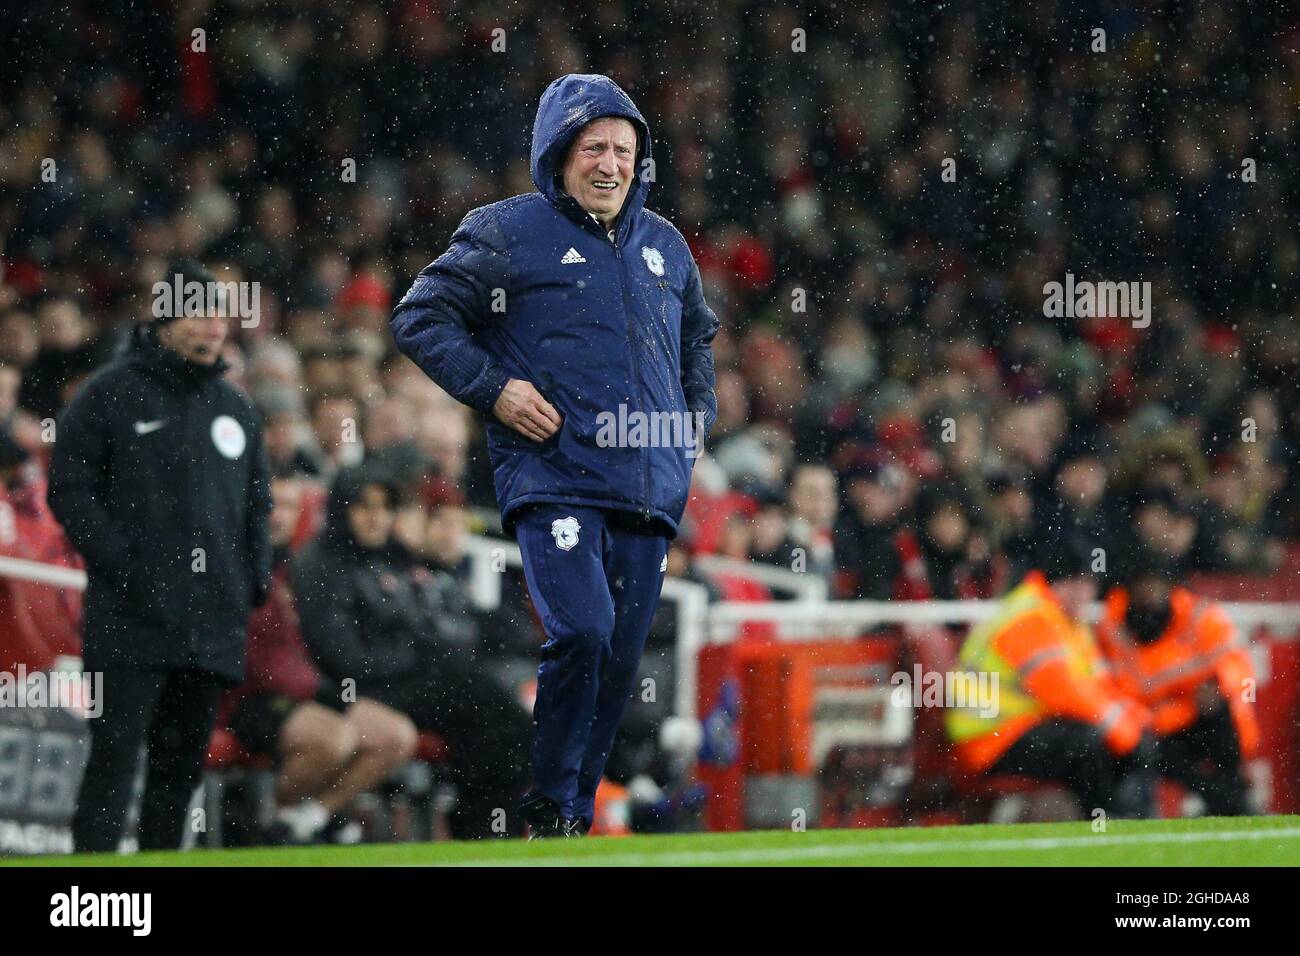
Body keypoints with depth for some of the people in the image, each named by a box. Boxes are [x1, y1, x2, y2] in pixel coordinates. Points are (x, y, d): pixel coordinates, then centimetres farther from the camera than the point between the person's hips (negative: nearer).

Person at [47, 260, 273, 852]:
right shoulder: (111, 394, 0)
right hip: (129, 619, -6)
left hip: (212, 621, 6)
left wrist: (255, 579, 11)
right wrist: (119, 565, -13)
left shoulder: (235, 408, 18)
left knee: (183, 759, 7)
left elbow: (257, 504, 26)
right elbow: (70, 489, -4)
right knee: (116, 752, -12)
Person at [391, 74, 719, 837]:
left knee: (621, 661, 3)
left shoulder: (666, 246, 18)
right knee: (582, 630, -22)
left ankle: (576, 819, 14)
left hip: (651, 489, 5)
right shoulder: (507, 234, 1)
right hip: (554, 480, -5)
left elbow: (700, 336, 35)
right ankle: (549, 807, -7)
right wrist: (494, 389, -9)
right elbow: (421, 320, 2)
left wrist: (699, 416, 19)